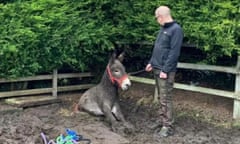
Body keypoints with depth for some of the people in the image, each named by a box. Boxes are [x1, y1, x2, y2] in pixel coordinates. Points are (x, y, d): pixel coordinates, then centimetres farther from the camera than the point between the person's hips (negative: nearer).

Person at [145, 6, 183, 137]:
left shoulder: (176, 29, -14)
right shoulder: (163, 29, 14)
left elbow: (174, 52, -19)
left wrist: (165, 70, -21)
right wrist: (151, 62, 15)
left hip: (166, 71, -9)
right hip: (157, 69, 9)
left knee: (165, 99, -5)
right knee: (160, 98, 16)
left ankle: (168, 127, 3)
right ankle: (162, 120, 27)